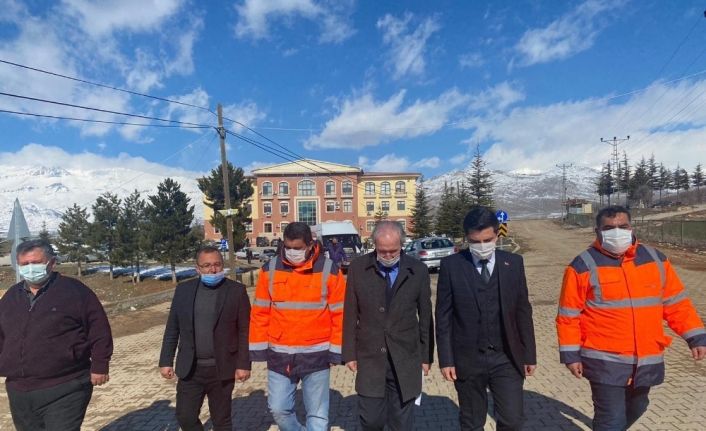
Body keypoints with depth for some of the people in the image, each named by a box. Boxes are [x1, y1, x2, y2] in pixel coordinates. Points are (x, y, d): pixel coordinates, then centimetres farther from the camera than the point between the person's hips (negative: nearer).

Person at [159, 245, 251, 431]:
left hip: (221, 370, -2)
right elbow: (172, 329, 6)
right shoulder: (183, 290, 1)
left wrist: (243, 364, -9)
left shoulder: (236, 290, -8)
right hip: (190, 369, 3)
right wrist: (166, 361, 4)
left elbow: (245, 331, -7)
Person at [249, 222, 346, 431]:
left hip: (316, 355, -2)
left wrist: (336, 351, -4)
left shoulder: (329, 270, -8)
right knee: (279, 409, 12)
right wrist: (258, 348, 3)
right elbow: (260, 313, 4)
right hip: (279, 355, 3)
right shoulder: (270, 269, -2)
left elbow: (339, 314, -4)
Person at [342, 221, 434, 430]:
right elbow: (350, 314, 0)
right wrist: (349, 353, 1)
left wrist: (426, 355, 6)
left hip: (405, 360, 0)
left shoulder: (418, 270, -4)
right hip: (369, 358, 0)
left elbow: (425, 316, 3)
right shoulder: (358, 268, -4)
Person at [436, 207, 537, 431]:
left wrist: (529, 354, 7)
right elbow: (443, 316, -4)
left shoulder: (513, 262, 1)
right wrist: (446, 359, -6)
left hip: (507, 358, 2)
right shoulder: (451, 265, -7)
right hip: (467, 359, -1)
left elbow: (523, 311, 5)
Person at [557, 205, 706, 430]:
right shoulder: (583, 266, -11)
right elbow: (568, 315, -7)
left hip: (646, 360, 6)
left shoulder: (655, 259, 4)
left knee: (635, 408, 24)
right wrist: (571, 354, -7)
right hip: (606, 361, -5)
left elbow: (676, 303, 11)